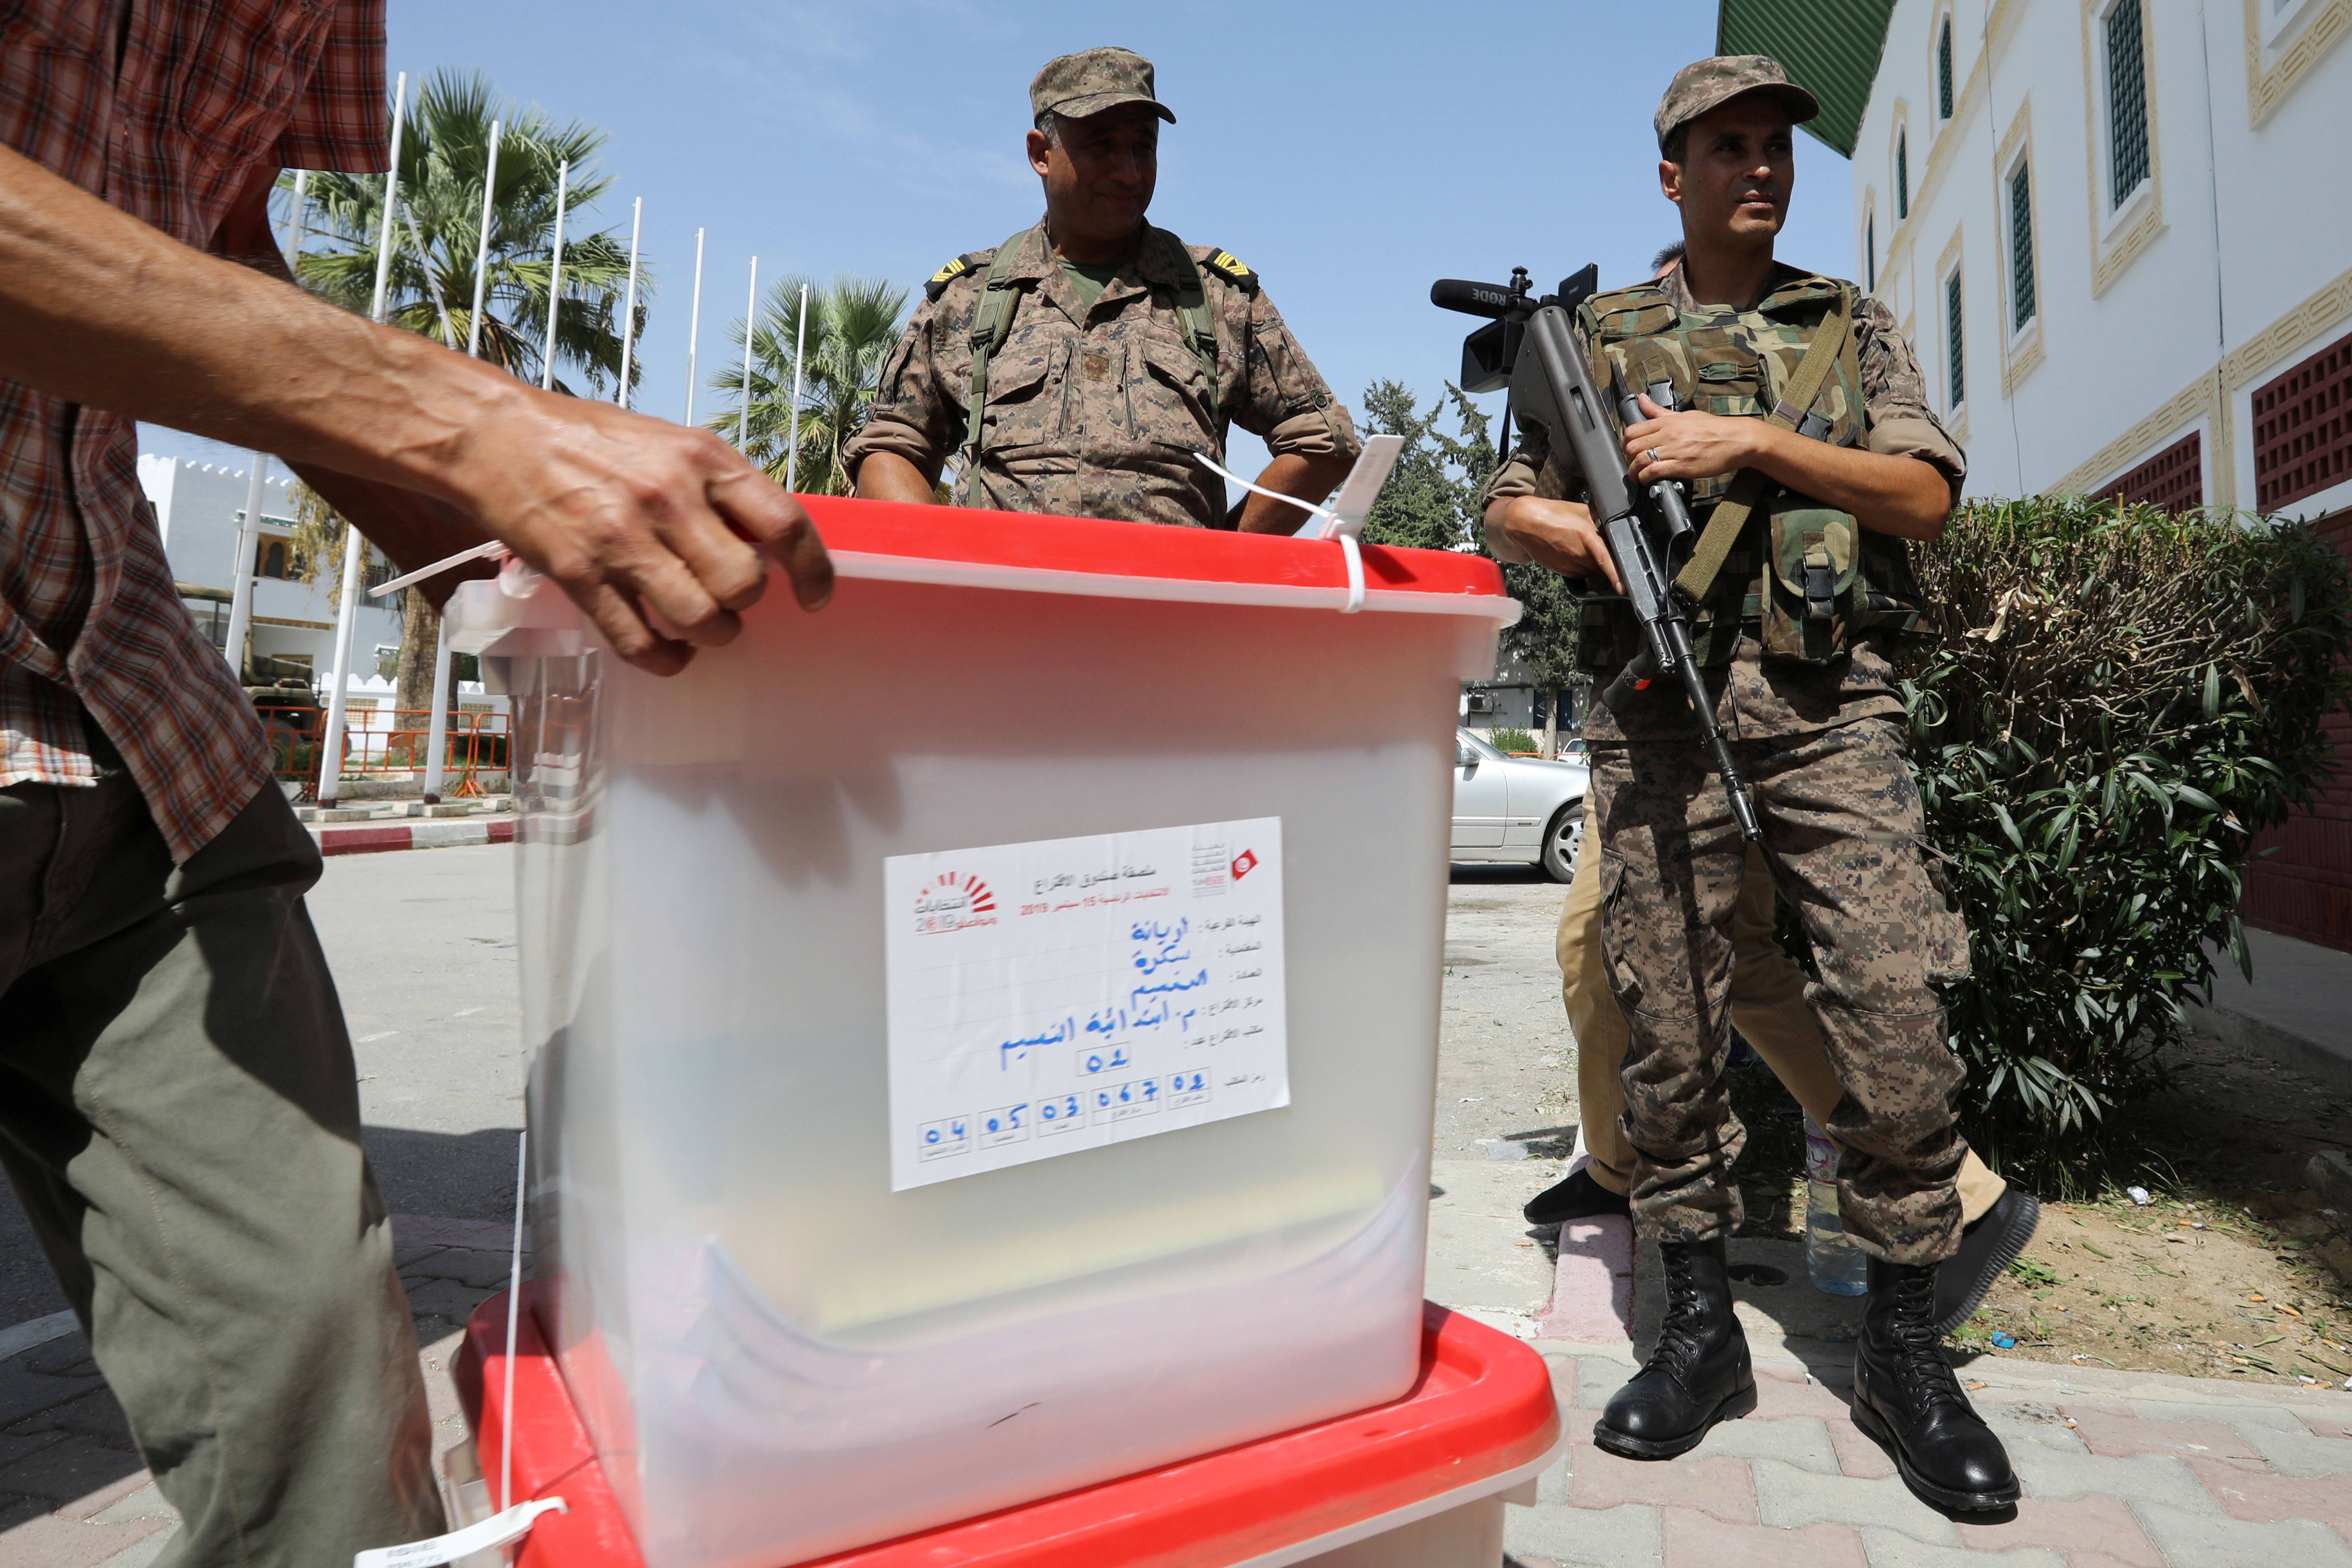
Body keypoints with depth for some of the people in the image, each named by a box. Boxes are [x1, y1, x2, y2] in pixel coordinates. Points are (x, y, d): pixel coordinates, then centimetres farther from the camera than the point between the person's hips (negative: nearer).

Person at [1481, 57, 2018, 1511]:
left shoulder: (1854, 325, 19)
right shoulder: (1597, 337, 18)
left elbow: (1927, 494, 7)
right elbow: (1510, 510, 17)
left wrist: (1756, 442, -5)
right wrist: (1574, 528, -5)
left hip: (1830, 700, 0)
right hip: (1661, 712, 0)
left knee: (1900, 1007, -9)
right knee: (1671, 1023, 0)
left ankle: (1905, 1349, 8)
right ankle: (1700, 1326, 15)